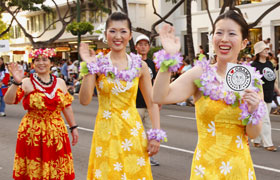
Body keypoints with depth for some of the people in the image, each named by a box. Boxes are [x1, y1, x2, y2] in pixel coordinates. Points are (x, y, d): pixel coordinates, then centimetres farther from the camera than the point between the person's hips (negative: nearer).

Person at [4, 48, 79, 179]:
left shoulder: (60, 83, 7)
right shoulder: (27, 83, -5)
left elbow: (67, 107, 12)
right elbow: (8, 100, -17)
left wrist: (73, 127, 11)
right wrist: (16, 82, -30)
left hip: (56, 133, 3)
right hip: (32, 134, -3)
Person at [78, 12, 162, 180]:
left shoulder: (140, 65, 1)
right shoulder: (98, 64, -2)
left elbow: (152, 103, 5)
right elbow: (84, 100, -10)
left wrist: (156, 135, -2)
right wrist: (89, 67, -16)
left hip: (133, 132, 1)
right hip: (106, 132, -1)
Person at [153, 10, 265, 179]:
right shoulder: (200, 74, -6)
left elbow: (253, 134, 2)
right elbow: (160, 97, -20)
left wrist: (253, 111, -16)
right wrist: (168, 57, -25)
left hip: (239, 165, 2)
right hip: (206, 164, -2)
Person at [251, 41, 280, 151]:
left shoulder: (270, 64, 11)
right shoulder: (254, 65, -11)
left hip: (269, 97, 7)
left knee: (262, 120, 14)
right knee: (265, 121, -8)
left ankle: (257, 141, 25)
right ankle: (268, 144, -3)